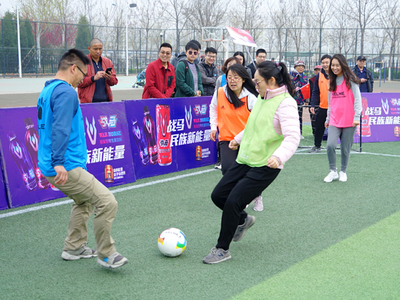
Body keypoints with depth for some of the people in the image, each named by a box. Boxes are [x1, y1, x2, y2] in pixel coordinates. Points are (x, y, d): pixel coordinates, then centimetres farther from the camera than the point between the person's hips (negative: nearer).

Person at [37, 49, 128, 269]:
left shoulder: (47, 90, 17)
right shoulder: (65, 92, -14)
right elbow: (61, 129, -25)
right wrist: (59, 162, -30)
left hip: (52, 166, 11)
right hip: (66, 168, -11)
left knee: (84, 201, 28)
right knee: (107, 203, -9)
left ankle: (74, 248, 34)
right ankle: (106, 254, 2)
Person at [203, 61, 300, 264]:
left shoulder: (285, 104, -16)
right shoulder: (262, 98, 11)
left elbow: (292, 137, -26)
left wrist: (278, 156, -41)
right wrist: (239, 139, 38)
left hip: (265, 166, -9)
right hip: (245, 160, 9)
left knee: (233, 202, -13)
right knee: (218, 195, 8)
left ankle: (222, 249, 5)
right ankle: (243, 220, 37)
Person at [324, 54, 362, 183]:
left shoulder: (350, 80, -3)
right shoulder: (332, 81, 13)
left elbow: (357, 99, -6)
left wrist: (356, 117, -15)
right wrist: (328, 118, 18)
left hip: (349, 120, -3)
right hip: (334, 120, 4)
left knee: (345, 148, 2)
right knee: (330, 145, -13)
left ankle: (343, 172, 21)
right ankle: (333, 172, 2)